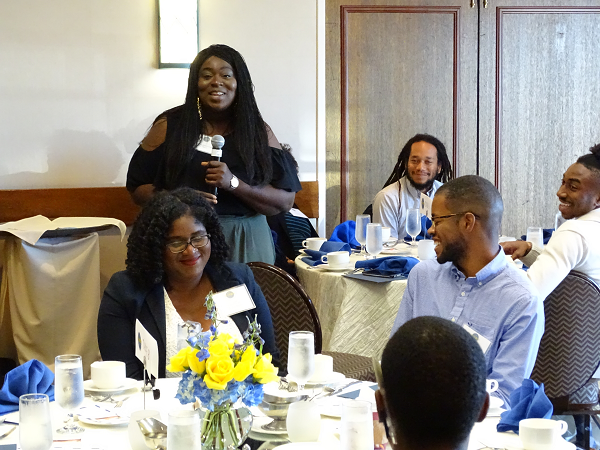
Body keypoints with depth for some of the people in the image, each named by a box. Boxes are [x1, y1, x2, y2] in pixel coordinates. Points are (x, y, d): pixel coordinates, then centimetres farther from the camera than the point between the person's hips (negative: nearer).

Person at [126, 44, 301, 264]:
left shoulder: (258, 131, 5)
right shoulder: (169, 126, 4)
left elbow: (285, 201, 0)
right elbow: (138, 190, 4)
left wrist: (233, 184, -14)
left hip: (245, 245, 1)